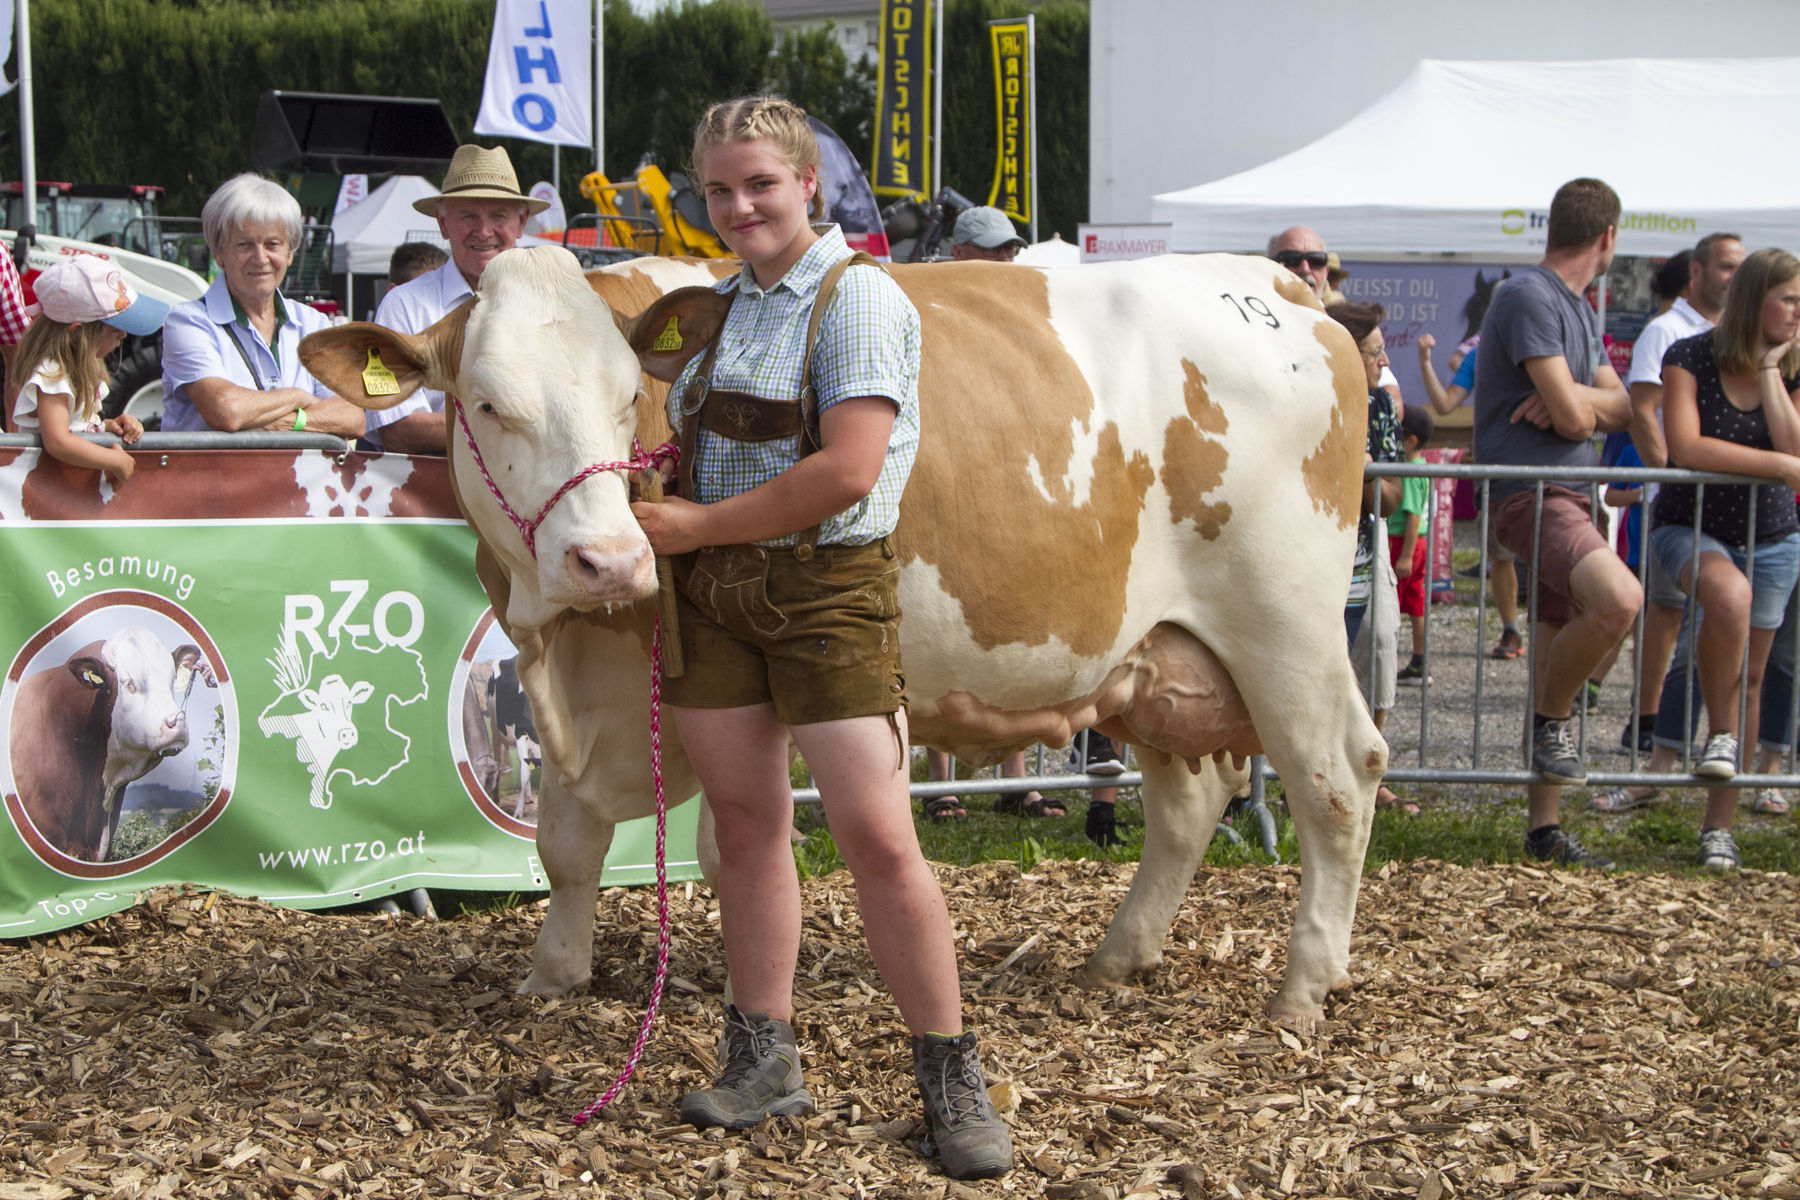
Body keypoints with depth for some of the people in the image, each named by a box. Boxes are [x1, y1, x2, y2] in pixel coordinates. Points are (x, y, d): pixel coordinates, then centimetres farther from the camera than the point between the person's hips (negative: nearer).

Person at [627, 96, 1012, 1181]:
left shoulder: (858, 298, -10)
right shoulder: (715, 306, 13)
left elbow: (847, 471, -19)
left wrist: (702, 524, -14)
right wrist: (663, 521, 5)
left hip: (825, 583, -7)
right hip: (710, 592, 7)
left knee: (878, 837, -8)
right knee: (746, 822, 10)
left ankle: (953, 1080, 3)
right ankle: (765, 1061, 19)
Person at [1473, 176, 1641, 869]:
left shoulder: (1579, 310, 19)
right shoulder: (1529, 298, -13)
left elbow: (1621, 407, 12)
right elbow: (1570, 416, -18)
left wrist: (1575, 399, -9)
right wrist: (1585, 405, 5)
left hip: (1570, 497, 10)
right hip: (1530, 493, -10)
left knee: (1559, 668, 10)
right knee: (1618, 597, -33)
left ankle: (1544, 829, 16)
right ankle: (1552, 718, -9)